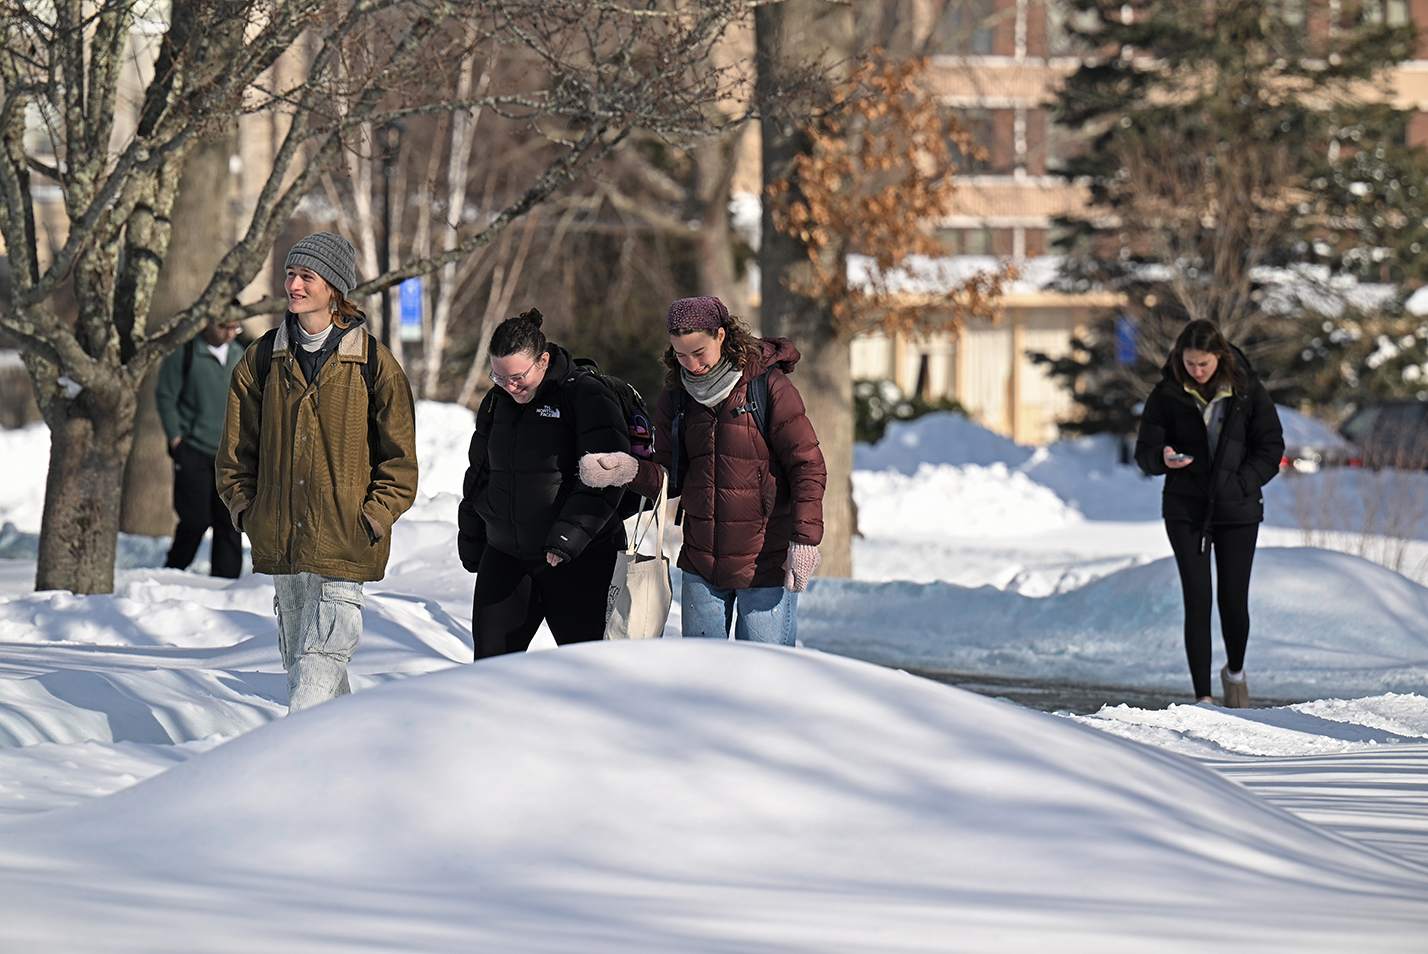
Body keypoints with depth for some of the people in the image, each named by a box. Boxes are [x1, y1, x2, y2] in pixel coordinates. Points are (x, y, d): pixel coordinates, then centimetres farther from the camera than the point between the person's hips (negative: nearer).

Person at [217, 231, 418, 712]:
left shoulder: (373, 362, -2)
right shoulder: (264, 359, 8)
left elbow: (399, 456, 2)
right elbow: (237, 447, 15)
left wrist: (376, 516, -8)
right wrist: (244, 506, 4)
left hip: (344, 542, -4)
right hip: (279, 538, 4)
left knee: (321, 658, -14)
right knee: (297, 655, 10)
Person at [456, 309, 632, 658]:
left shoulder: (587, 397, -10)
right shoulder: (496, 401, 11)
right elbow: (480, 473, 23)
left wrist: (569, 534, -27)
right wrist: (471, 542, 24)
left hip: (579, 559, -5)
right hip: (505, 556, 5)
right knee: (490, 657, -1)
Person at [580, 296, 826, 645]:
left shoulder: (769, 386, -9)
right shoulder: (676, 394, 6)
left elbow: (808, 466, -9)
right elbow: (670, 478, 8)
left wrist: (805, 537, -20)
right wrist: (630, 471, -14)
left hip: (766, 564, -5)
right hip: (701, 566, 5)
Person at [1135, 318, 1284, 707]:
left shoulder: (1247, 391, -3)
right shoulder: (1168, 395, -2)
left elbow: (1271, 448, 3)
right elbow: (1145, 451, 1)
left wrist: (1241, 484, -10)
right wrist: (1163, 458, -22)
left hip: (1237, 511, 0)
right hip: (1185, 510, 0)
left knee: (1234, 601, 0)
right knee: (1197, 602, -7)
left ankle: (1235, 671, 30)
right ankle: (1203, 696, -4)